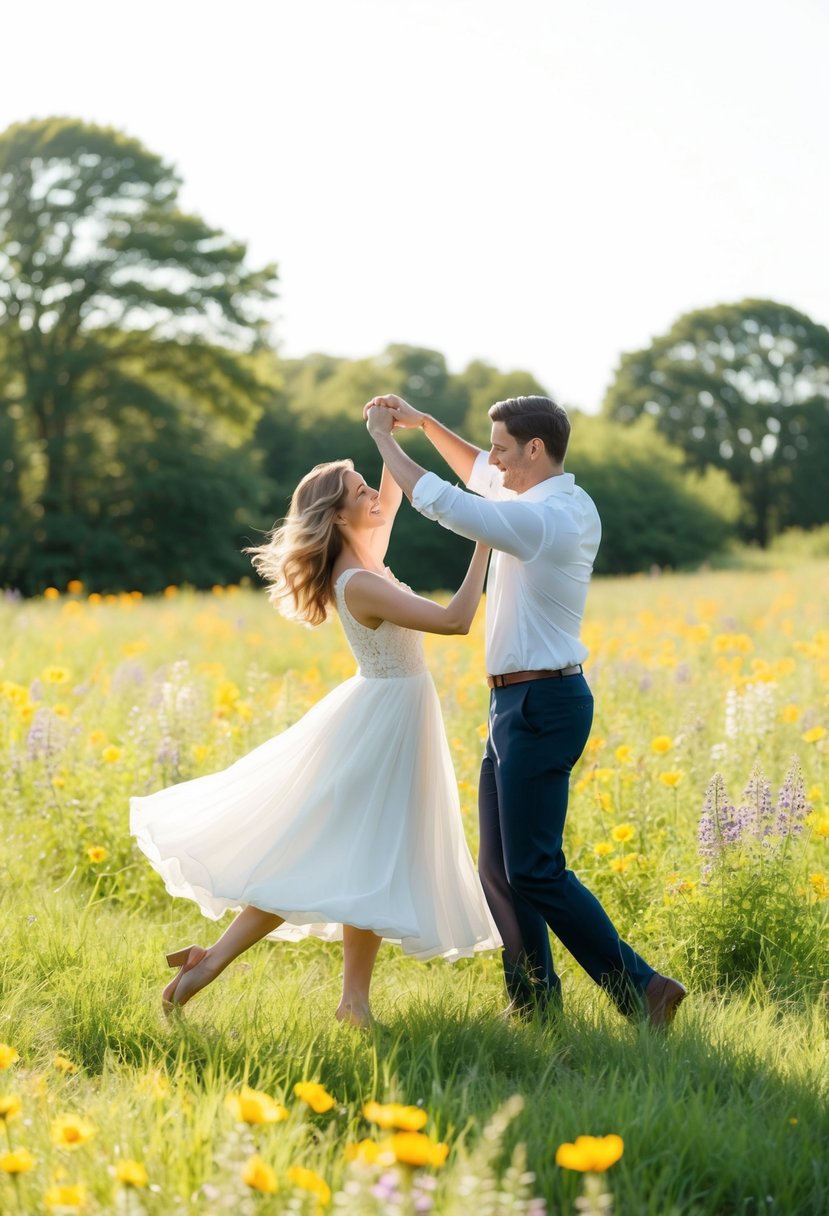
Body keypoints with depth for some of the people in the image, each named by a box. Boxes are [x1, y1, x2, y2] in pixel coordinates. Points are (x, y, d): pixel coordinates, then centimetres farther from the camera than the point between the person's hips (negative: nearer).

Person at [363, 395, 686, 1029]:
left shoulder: (544, 520, -19)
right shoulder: (569, 502, 11)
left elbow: (442, 501, -20)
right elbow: (482, 477, 28)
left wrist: (383, 437, -7)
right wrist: (423, 422, 19)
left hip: (541, 706, -10)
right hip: (518, 704, 10)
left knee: (534, 872, -8)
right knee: (498, 867, 11)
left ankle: (640, 988, -4)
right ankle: (534, 1002, 16)